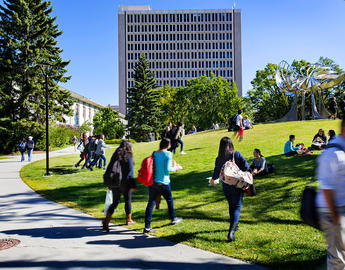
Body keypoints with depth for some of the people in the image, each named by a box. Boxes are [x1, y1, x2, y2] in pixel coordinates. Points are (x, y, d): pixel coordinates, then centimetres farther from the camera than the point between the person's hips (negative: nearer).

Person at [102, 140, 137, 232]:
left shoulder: (115, 156, 5)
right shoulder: (128, 157, -12)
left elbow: (109, 168, 8)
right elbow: (130, 172, -15)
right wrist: (133, 185, -12)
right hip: (125, 182, -4)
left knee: (115, 202, 9)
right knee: (128, 201, 15)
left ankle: (106, 221, -6)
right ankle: (128, 220, 30)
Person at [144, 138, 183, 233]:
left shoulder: (154, 154, 5)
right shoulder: (168, 154, -11)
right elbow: (167, 169, -16)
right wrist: (175, 168, 4)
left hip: (153, 182, 4)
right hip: (163, 183, -4)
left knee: (151, 203, 5)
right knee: (169, 200, 19)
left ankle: (147, 226, 2)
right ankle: (173, 219, 39)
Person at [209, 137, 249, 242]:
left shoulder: (219, 159, -2)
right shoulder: (236, 154, -8)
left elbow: (216, 173, 1)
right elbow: (246, 166, -14)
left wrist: (212, 179, 22)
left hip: (226, 186, 3)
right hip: (237, 185, -3)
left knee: (231, 206, 21)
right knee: (237, 206, -3)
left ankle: (234, 226, 35)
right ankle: (231, 231, -18)